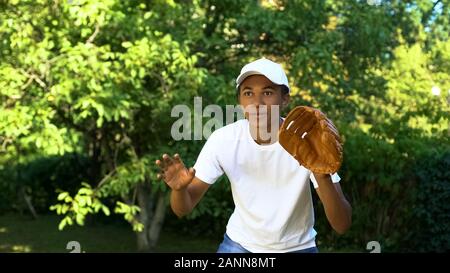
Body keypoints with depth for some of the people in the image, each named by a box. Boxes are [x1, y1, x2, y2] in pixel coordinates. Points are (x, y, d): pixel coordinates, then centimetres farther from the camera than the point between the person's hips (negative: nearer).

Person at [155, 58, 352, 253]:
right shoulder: (222, 140, -18)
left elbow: (342, 226, -26)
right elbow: (183, 209, -11)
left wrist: (323, 177, -44)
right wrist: (180, 188, -35)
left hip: (297, 247, 0)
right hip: (240, 244, 1)